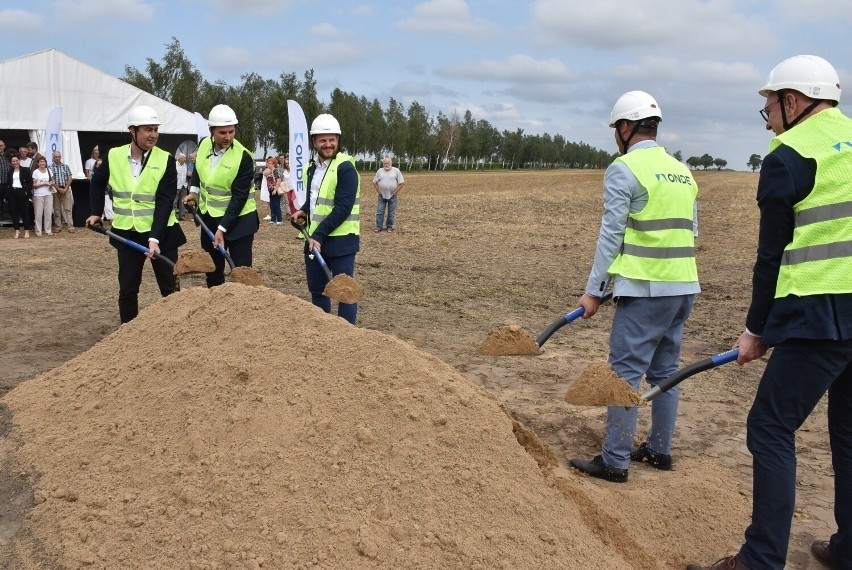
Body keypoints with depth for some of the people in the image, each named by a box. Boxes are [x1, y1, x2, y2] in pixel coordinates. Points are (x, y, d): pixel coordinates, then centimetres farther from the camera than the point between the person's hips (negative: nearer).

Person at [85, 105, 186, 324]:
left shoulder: (165, 160, -12)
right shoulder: (113, 156, -4)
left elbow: (164, 202, -18)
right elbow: (98, 182, 18)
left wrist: (155, 238, -26)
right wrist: (96, 212, 13)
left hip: (161, 233, -2)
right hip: (127, 233, 3)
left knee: (169, 288, 7)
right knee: (127, 289, 9)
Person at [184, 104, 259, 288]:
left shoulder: (243, 157, -21)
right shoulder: (204, 144, -3)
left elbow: (239, 197, -21)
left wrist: (222, 228, -25)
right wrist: (194, 190, 5)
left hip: (238, 219, -6)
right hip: (209, 217, 6)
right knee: (212, 270, 16)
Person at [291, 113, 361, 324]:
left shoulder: (345, 167, -13)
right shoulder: (311, 167, 12)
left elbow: (342, 208, -20)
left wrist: (319, 235, -23)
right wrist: (304, 211, 5)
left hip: (340, 240, -8)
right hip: (314, 238, 8)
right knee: (316, 289, 15)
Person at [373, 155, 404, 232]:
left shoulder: (396, 171, -3)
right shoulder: (380, 171, 4)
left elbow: (401, 182, -4)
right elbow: (374, 182, 10)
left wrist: (395, 192, -6)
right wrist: (378, 191, 1)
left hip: (392, 196, -2)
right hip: (382, 196, 2)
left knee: (391, 213, 5)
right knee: (379, 211, 1)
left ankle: (389, 226, 16)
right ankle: (378, 227, 6)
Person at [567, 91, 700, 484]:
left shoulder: (624, 169, -8)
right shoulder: (681, 171, 15)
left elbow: (611, 234, -12)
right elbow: (689, 230, 17)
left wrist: (594, 290, -7)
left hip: (646, 288, -8)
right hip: (684, 286, 8)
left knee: (626, 372, -4)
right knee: (665, 371, 15)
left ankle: (615, 461, 0)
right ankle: (659, 450, 24)